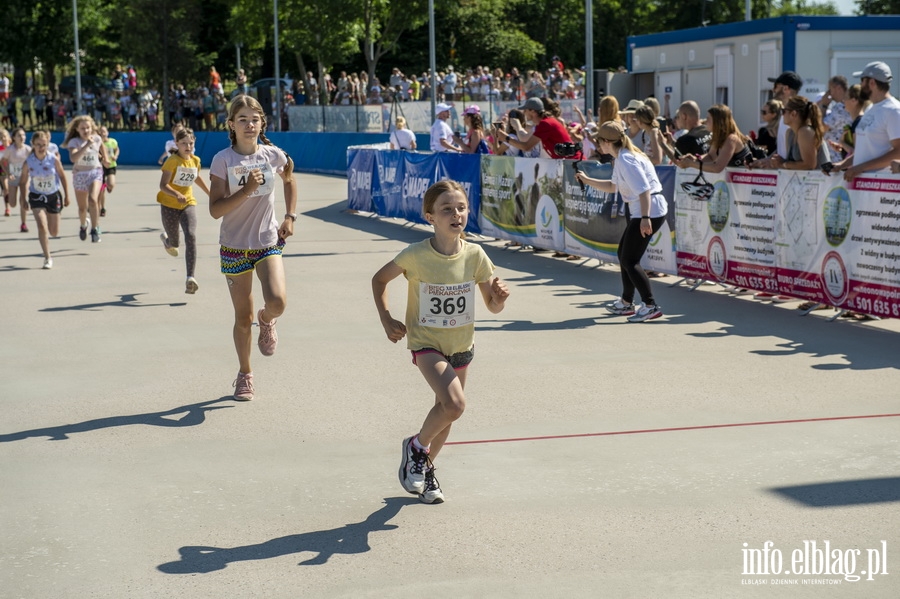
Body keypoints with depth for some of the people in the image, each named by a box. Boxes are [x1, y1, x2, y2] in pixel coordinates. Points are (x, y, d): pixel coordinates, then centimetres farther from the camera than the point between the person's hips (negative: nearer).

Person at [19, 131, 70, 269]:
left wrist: (66, 196, 2)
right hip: (36, 197, -1)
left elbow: (62, 176, -1)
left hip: (53, 196, 1)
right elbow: (24, 181, -1)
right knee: (42, 225, -18)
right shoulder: (28, 162, -13)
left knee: (54, 232, 7)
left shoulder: (54, 159, -13)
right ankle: (47, 258, -9)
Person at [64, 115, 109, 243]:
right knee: (82, 207, 11)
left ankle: (95, 230, -21)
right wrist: (87, 145, -34)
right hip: (80, 175, 0)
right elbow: (73, 158, -32)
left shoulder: (96, 139, -2)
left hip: (95, 173, 0)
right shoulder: (74, 142, -12)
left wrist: (105, 158, 26)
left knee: (93, 200, -27)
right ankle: (84, 225, 45)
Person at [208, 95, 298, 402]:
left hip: (268, 241, 1)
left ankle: (266, 320, 15)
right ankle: (244, 374, 28)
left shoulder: (274, 155, -3)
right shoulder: (223, 160, -10)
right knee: (243, 317, 7)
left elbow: (290, 181, 20)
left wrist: (290, 217, 10)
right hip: (235, 246, -1)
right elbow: (215, 209, -16)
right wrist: (247, 189, -26)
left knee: (277, 301, -23)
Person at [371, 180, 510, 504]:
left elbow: (493, 307, -3)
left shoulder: (475, 255, -11)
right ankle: (416, 446, 4)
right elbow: (379, 279, -1)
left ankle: (424, 468, 40)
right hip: (426, 342, -4)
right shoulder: (416, 255, -19)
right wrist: (386, 320, -9)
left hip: (461, 344, 4)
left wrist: (499, 297, -26)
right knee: (454, 404, -24)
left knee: (445, 410, 16)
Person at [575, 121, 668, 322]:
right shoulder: (620, 158, 13)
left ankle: (651, 306, -6)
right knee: (624, 253, 20)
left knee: (629, 260, -8)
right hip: (639, 212, 11)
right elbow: (613, 187, 27)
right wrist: (587, 180, 22)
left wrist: (645, 219, -29)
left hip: (650, 212, -11)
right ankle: (626, 302, 30)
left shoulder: (626, 160, -18)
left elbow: (644, 190, -25)